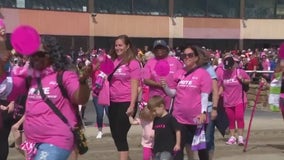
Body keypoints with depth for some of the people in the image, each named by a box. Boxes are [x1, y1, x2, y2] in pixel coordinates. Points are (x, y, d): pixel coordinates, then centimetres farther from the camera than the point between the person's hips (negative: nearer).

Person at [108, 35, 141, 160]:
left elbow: (134, 86, -11)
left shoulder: (133, 63, -9)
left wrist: (132, 106, -16)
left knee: (120, 135, -6)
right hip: (113, 102, 7)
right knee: (115, 134, 15)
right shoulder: (113, 61, 8)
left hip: (126, 103, -7)